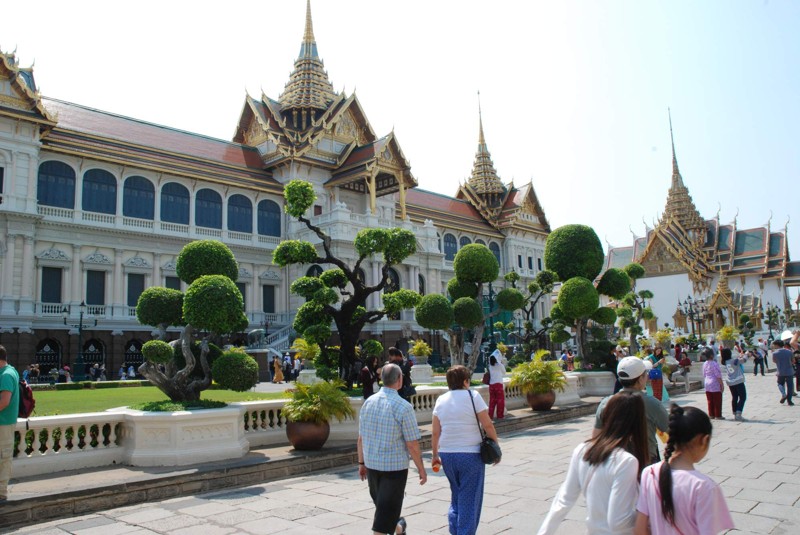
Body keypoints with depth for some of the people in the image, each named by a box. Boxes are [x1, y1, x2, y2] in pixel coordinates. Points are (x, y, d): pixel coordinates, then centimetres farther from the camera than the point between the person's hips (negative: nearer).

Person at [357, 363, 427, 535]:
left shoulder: (368, 402, -1)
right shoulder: (403, 407, -18)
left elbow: (361, 438, 6)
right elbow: (412, 445, -14)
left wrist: (361, 463, 17)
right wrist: (421, 469, -2)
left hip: (372, 464, 6)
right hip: (395, 466, -6)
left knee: (382, 503, 26)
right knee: (386, 510, 4)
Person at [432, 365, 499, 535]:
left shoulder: (441, 400, 4)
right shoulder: (473, 396, -8)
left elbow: (435, 432, 5)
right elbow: (488, 425, -11)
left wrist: (435, 455, 15)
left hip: (447, 455, 5)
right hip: (471, 454, -5)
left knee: (456, 495, 22)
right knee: (470, 499, 6)